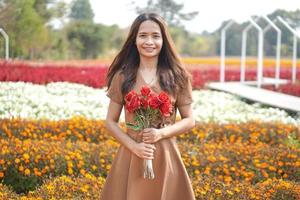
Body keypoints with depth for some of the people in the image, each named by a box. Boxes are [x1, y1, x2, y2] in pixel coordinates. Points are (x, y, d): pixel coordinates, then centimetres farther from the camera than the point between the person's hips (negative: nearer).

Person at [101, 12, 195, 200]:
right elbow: (111, 121, 4)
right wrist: (133, 146, -11)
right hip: (131, 156, 0)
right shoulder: (123, 76, 0)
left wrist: (162, 133, -13)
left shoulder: (177, 76, 1)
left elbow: (189, 120, 4)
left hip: (166, 156, 0)